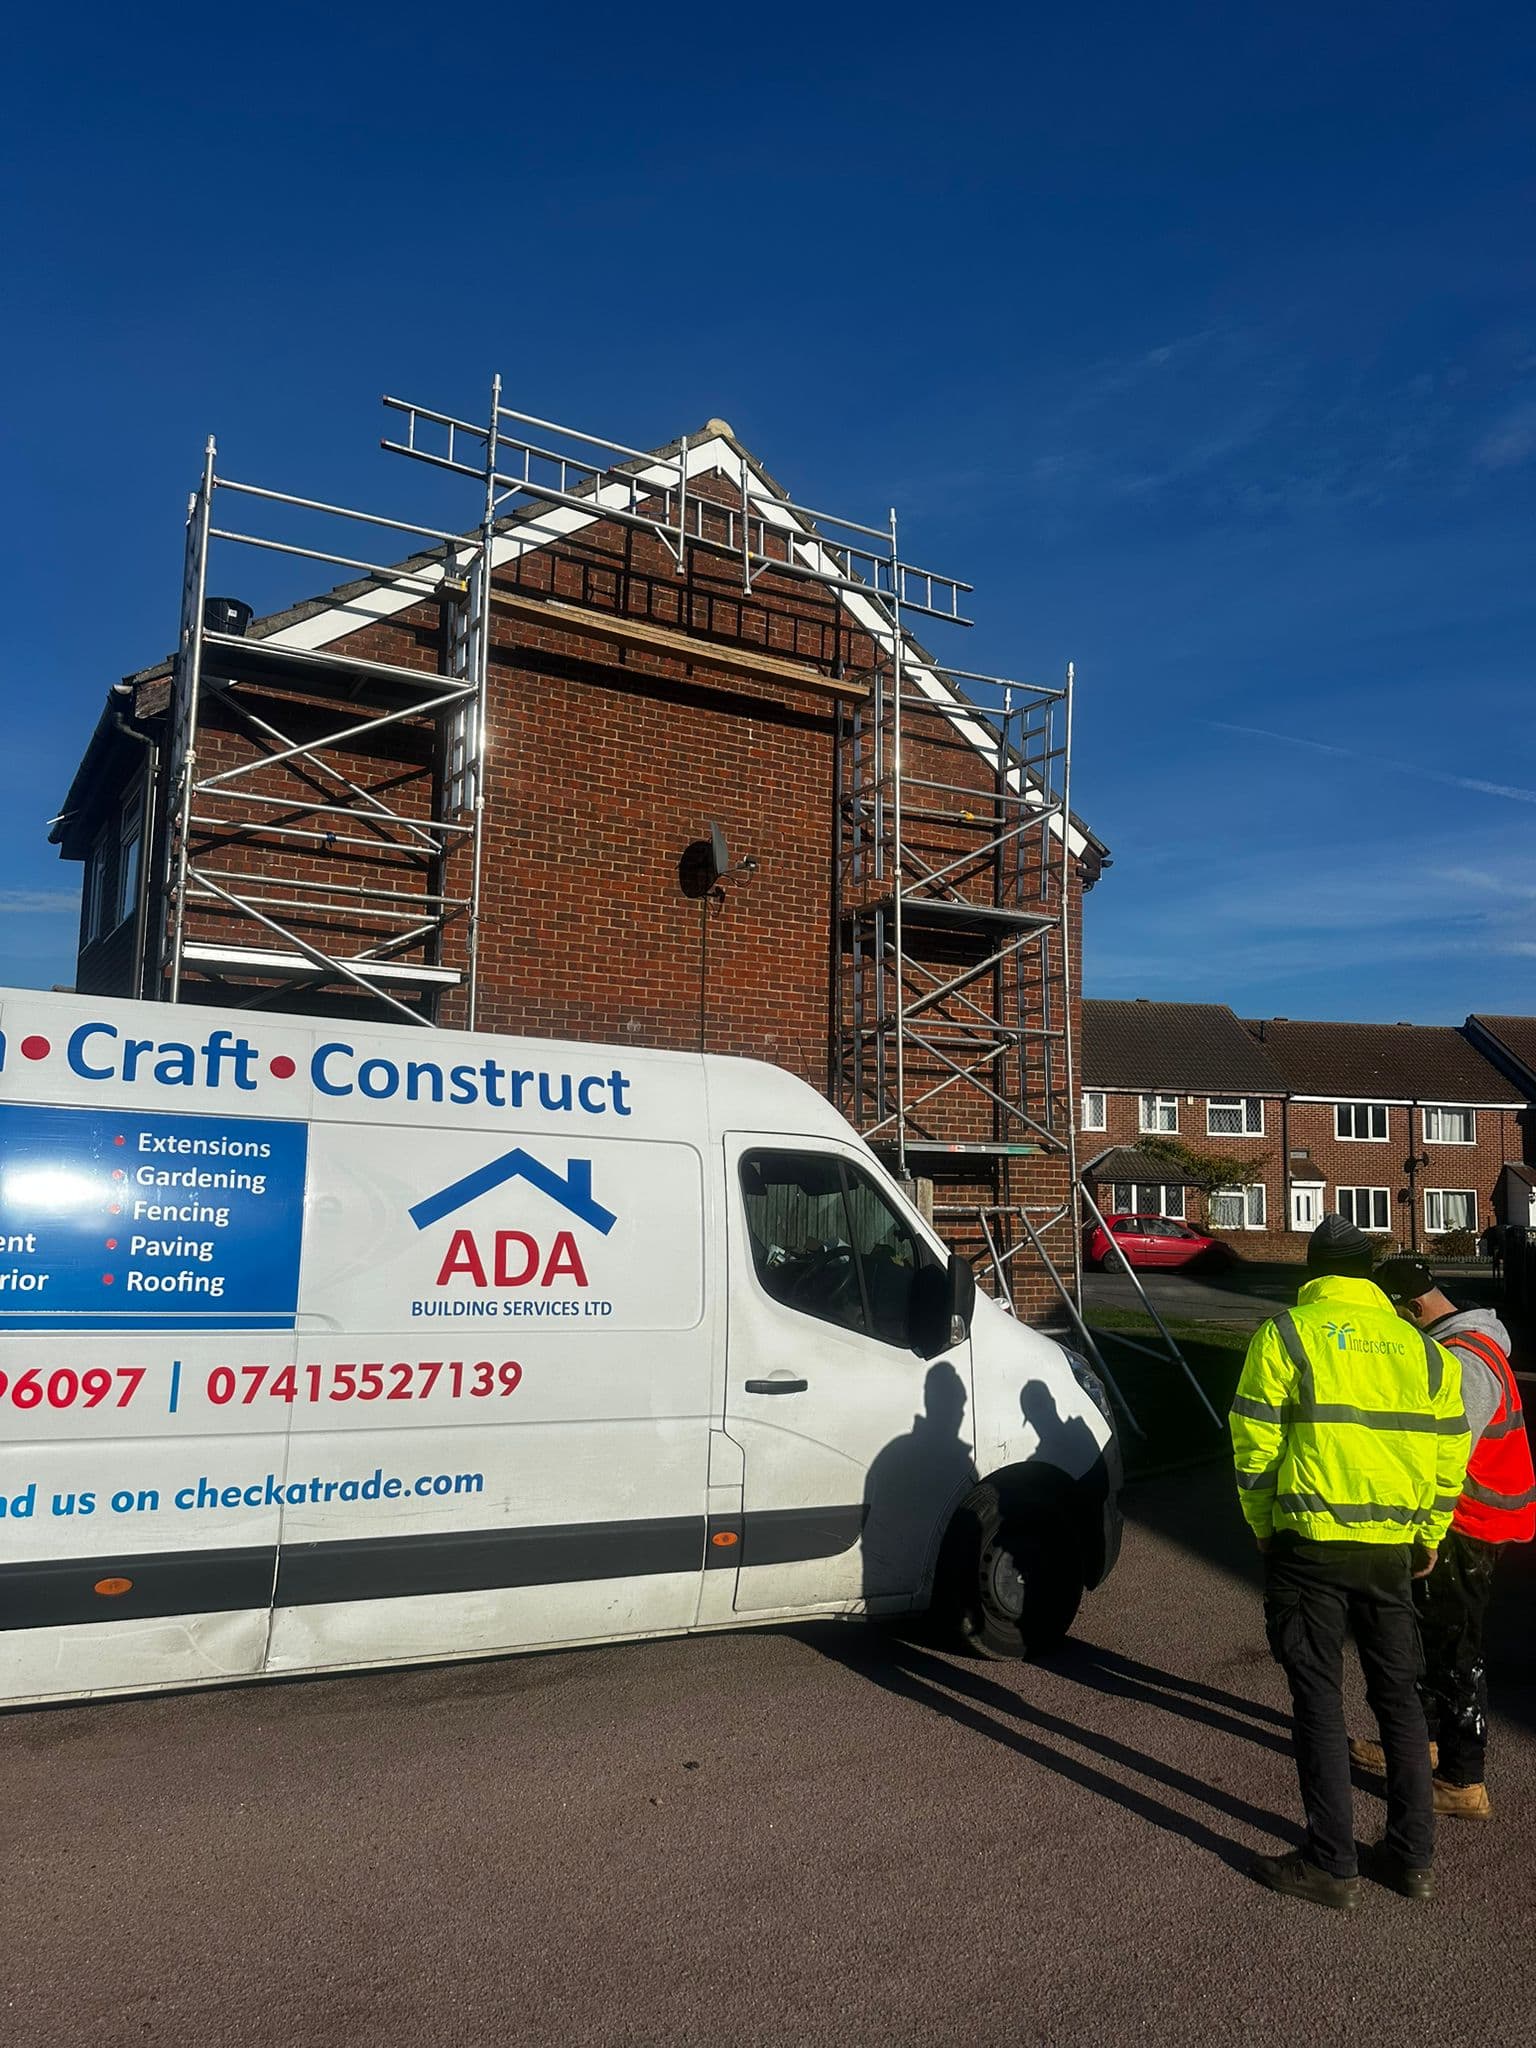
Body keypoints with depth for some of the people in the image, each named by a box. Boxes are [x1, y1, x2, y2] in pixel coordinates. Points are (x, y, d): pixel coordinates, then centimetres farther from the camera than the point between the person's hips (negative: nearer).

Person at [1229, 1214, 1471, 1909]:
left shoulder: (1285, 1335, -5)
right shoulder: (1422, 1348, 8)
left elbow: (1254, 1443, -8)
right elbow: (1448, 1453, 10)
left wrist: (1263, 1525, 5)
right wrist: (1427, 1536, 21)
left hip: (1309, 1541, -4)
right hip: (1391, 1545, 5)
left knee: (1319, 1700, 5)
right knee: (1398, 1695, 17)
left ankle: (1332, 1865, 12)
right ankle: (1414, 1858, 26)